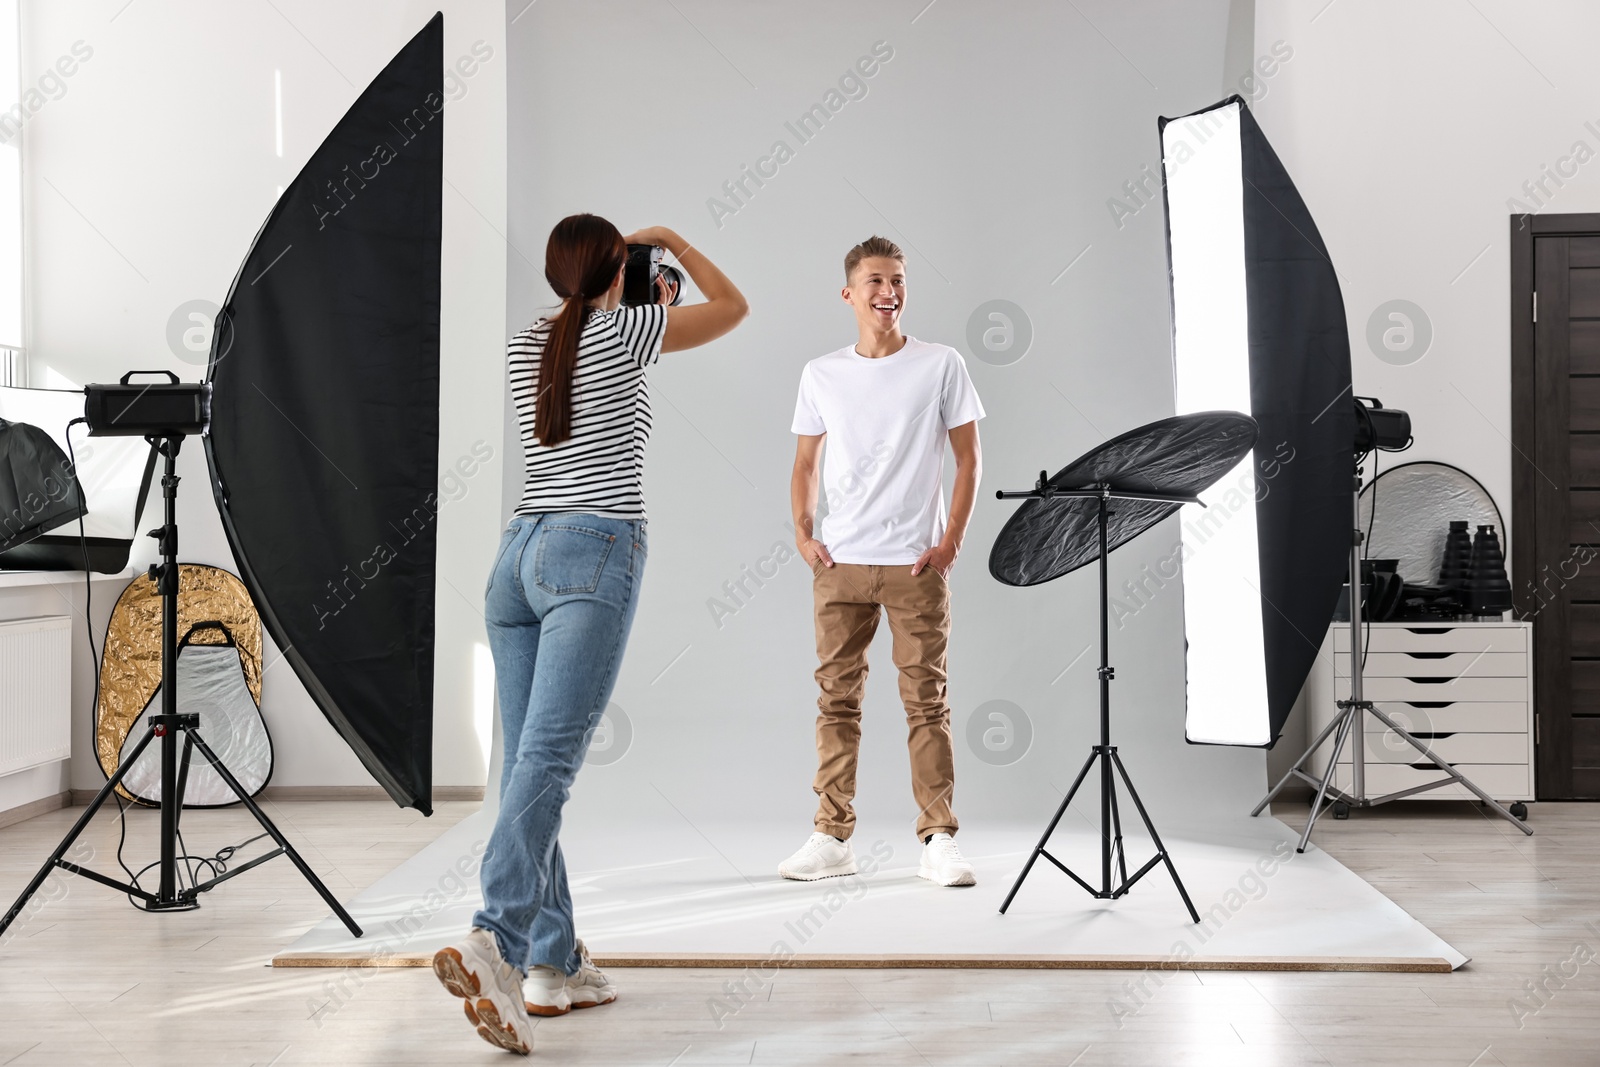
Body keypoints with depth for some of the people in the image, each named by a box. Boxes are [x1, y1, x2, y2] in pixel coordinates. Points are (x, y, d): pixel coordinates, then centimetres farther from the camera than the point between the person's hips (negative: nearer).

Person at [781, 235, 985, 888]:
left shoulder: (941, 365, 3)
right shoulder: (821, 374, 10)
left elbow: (967, 458, 4)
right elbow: (805, 463, 16)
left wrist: (952, 540, -5)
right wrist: (803, 534, 2)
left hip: (917, 562, -2)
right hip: (840, 562, 2)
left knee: (927, 700, 0)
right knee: (837, 699, 4)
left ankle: (938, 841, 7)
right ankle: (832, 838, 11)